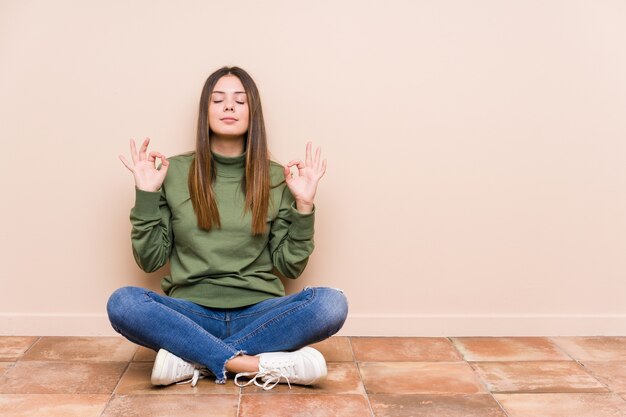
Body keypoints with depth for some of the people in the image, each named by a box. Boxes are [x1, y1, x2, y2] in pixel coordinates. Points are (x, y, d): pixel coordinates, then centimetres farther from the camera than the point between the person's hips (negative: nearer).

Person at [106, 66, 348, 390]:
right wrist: (146, 194, -6)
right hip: (191, 312, 0)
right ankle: (260, 365, -26)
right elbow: (149, 260, 3)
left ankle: (193, 358, -20)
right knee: (122, 303, -28)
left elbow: (290, 266, 4)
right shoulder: (174, 172, 4)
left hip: (258, 313, 1)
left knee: (331, 304, -27)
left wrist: (303, 205, -6)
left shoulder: (275, 178, 5)